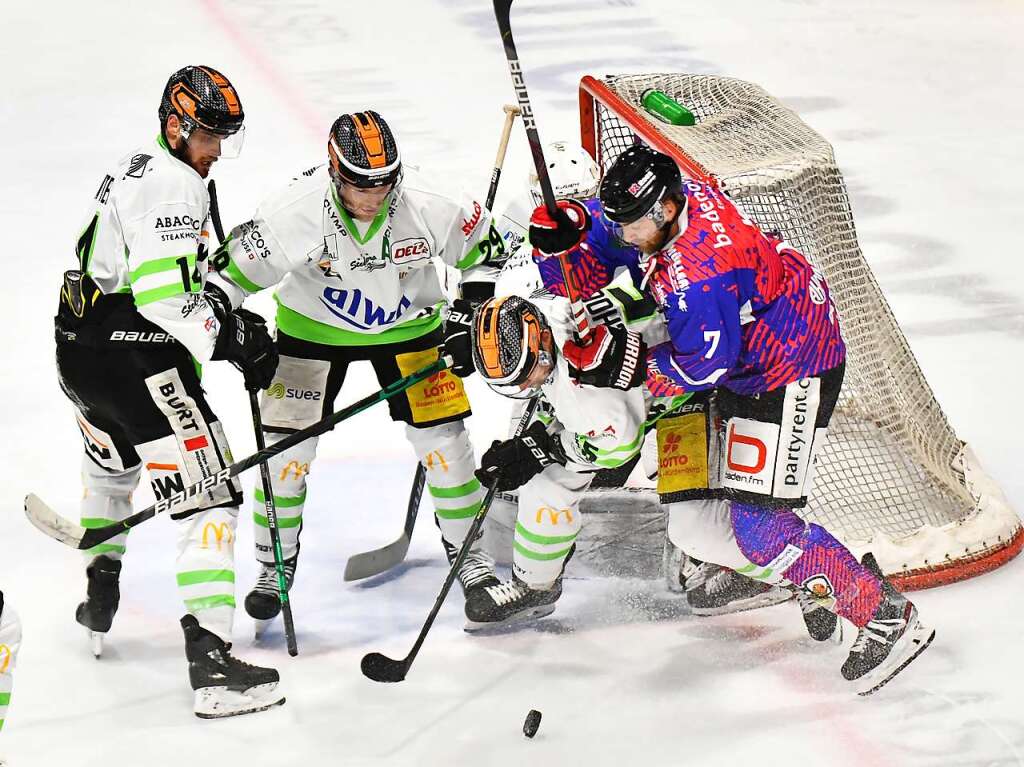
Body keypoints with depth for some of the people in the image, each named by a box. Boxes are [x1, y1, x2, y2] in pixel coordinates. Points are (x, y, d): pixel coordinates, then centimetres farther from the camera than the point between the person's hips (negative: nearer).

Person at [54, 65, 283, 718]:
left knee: (112, 468, 36)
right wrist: (232, 339, -21)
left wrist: (230, 317, 12)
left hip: (81, 350, 11)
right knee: (208, 492, -13)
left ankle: (98, 603, 53)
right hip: (134, 362, -11)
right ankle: (210, 659, -22)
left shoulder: (139, 170, 18)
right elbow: (164, 294, -26)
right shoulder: (172, 183, -16)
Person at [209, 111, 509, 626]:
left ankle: (468, 552, 18)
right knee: (286, 448, -3)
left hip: (407, 324, 1)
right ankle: (276, 565, 17)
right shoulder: (293, 212, -31)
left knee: (443, 441, -3)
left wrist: (468, 313, -12)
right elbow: (231, 271, -19)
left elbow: (483, 247, -7)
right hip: (312, 328, -1)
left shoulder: (428, 207, -27)